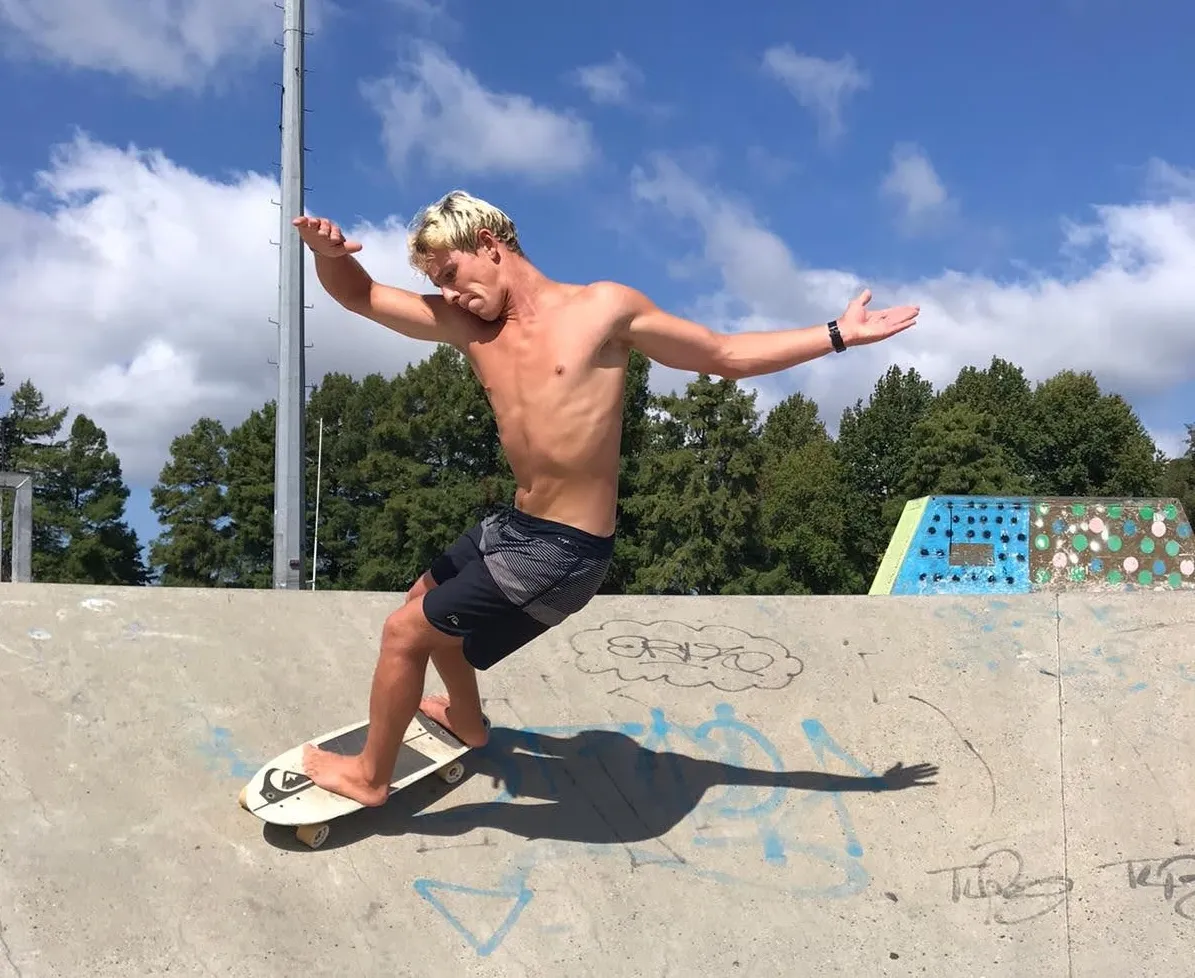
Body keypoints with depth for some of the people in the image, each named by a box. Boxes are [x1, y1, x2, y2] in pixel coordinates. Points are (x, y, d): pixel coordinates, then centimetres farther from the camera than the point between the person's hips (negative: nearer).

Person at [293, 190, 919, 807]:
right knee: (425, 598, 30)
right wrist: (328, 252, -21)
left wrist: (838, 334, -1)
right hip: (516, 525, 8)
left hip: (563, 551, -7)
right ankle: (466, 720, 57)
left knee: (405, 632, 1)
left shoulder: (602, 308, -10)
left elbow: (727, 356, 0)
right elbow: (357, 295, 3)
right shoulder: (467, 327, 4)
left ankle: (369, 775, 25)